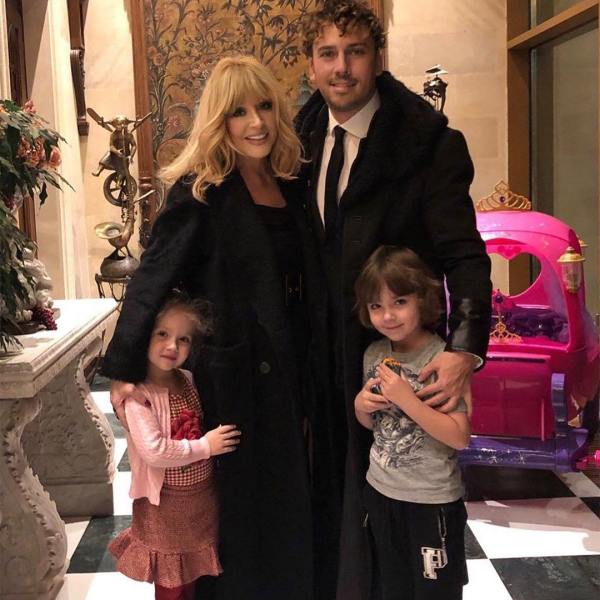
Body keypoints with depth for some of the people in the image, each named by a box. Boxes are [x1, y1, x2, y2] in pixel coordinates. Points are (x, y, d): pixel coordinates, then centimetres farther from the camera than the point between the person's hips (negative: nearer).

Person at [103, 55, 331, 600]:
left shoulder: (292, 186, 6)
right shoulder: (200, 191, -11)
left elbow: (309, 285, 11)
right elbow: (153, 279, -14)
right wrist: (123, 367, -17)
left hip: (295, 371, 6)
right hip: (234, 375, -6)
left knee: (296, 497, 17)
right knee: (243, 506, 8)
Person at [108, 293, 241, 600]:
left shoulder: (189, 380, -1)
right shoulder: (138, 395, -21)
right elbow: (154, 451, -29)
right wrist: (205, 446, -22)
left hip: (204, 494, 6)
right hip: (165, 503, -6)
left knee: (193, 574, 23)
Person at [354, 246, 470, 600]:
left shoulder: (443, 358, -19)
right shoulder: (374, 354, 1)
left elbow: (460, 437, -23)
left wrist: (406, 399, -28)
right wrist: (360, 405, -8)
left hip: (433, 501, -6)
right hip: (381, 492, 6)